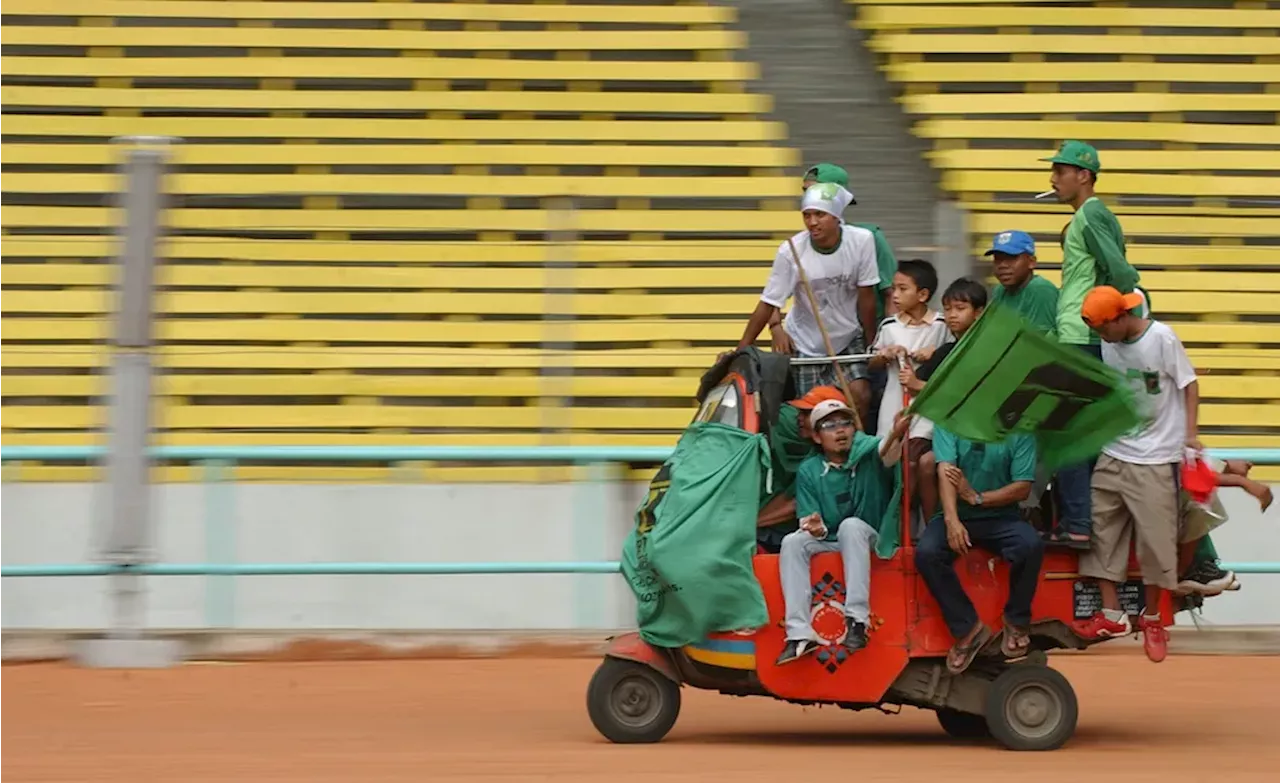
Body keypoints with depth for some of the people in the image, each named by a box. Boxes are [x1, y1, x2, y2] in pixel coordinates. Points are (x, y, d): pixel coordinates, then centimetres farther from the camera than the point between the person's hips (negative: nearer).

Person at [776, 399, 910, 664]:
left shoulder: (864, 449, -8)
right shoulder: (809, 471, 0)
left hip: (868, 540, -3)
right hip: (829, 542, 3)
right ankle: (800, 634, -34)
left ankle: (857, 620, -38)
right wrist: (815, 528, -29)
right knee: (792, 542, -25)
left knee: (851, 525, -34)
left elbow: (886, 452, -33)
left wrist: (896, 434, -58)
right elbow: (810, 522, -2)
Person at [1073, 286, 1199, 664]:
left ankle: (1152, 619, 13)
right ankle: (1112, 615, 13)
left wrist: (1190, 435, -12)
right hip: (1113, 456, 5)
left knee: (1155, 538, -2)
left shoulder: (1162, 338, -12)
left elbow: (1189, 385, -6)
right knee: (1103, 532, 5)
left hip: (1155, 460, -5)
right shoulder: (1110, 346, 3)